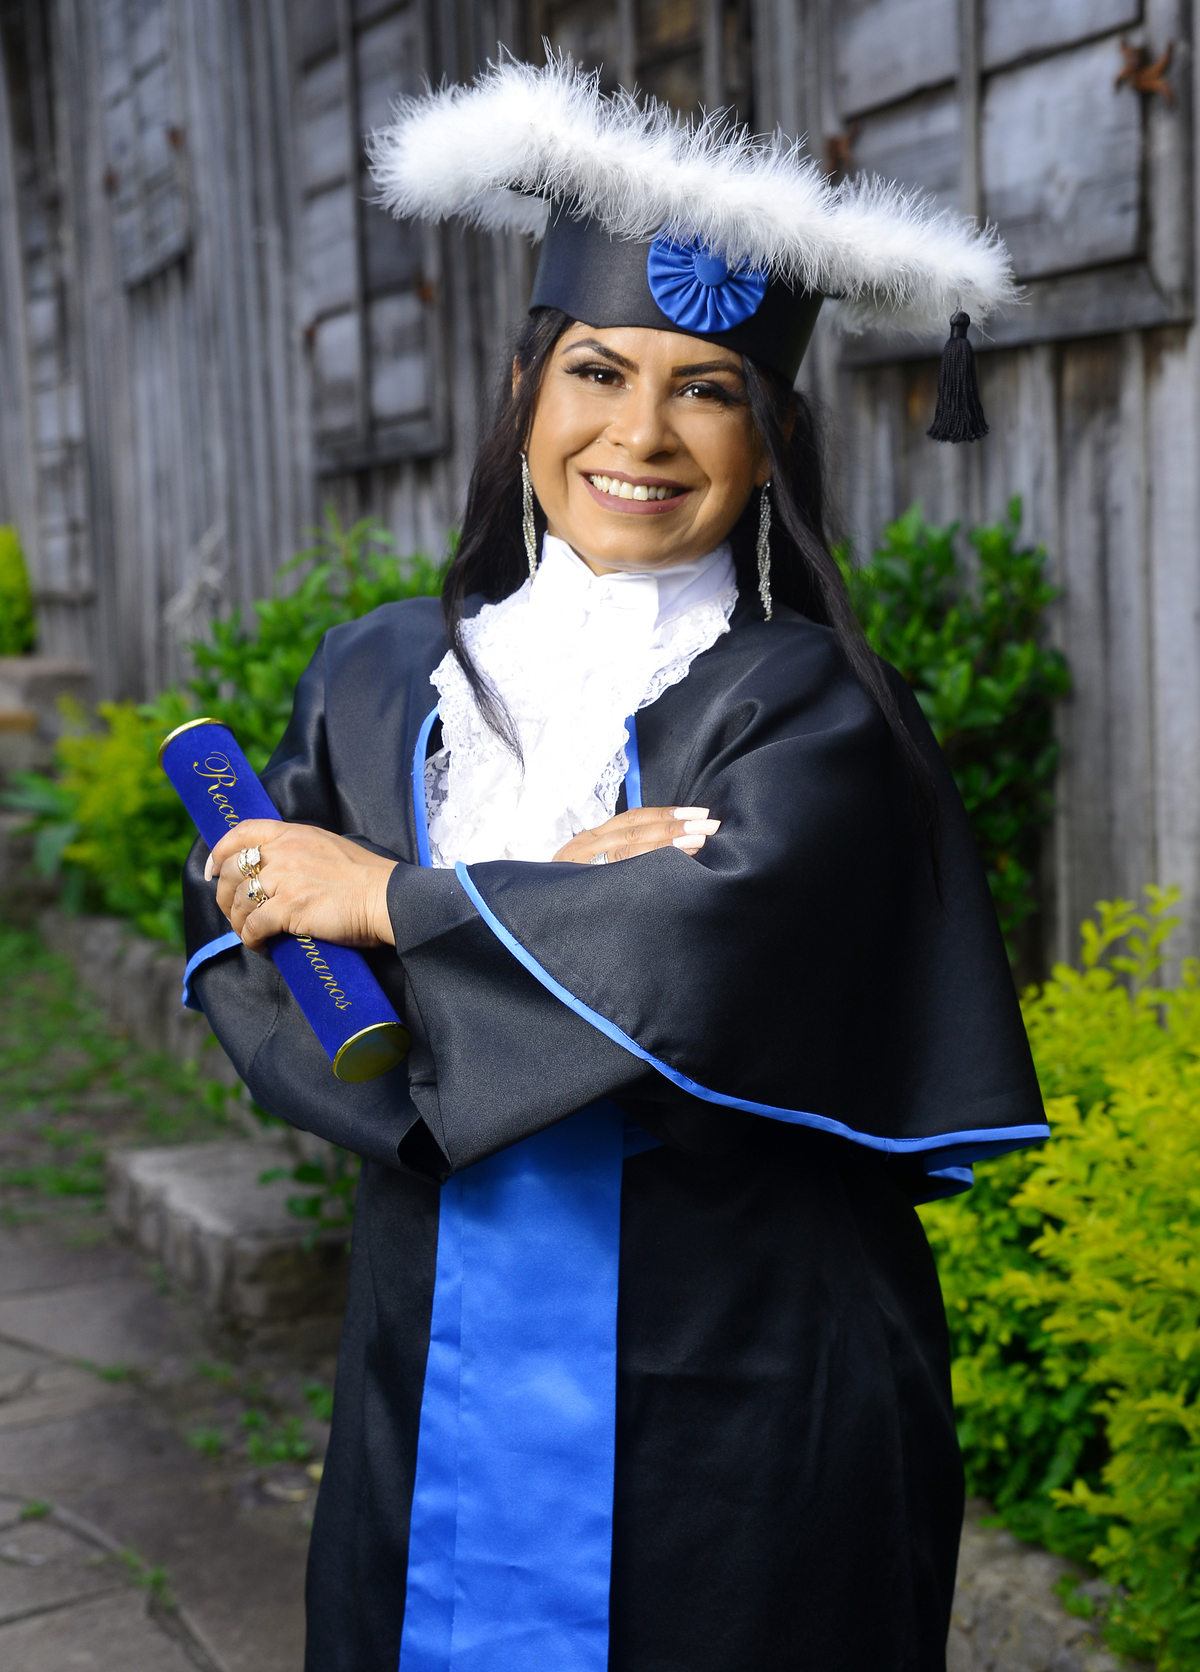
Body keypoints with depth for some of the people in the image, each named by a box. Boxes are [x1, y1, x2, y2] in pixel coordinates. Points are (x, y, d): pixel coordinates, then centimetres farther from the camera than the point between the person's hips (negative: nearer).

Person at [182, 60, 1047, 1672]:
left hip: (738, 1402, -3)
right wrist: (550, 900, -19)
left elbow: (721, 952, -24)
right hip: (446, 1384, 3)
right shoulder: (382, 678, 5)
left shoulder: (811, 706, -7)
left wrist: (390, 902, -13)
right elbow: (241, 941, -4)